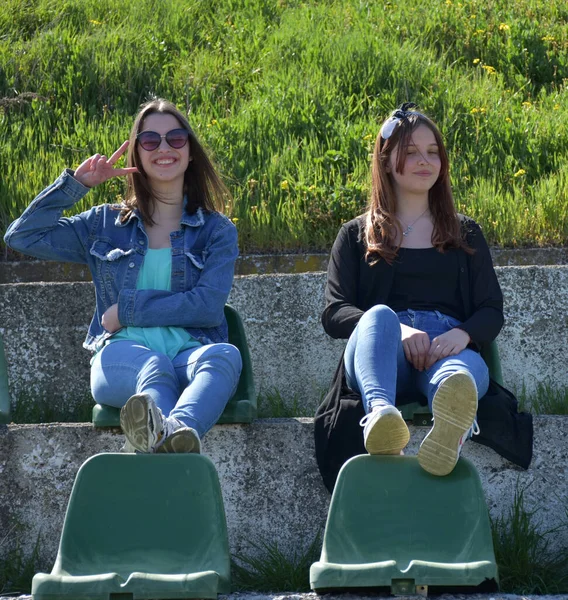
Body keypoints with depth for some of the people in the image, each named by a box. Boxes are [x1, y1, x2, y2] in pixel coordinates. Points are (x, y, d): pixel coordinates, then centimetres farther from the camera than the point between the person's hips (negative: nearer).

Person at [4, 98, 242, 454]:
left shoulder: (217, 230, 17)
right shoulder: (106, 224, 22)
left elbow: (208, 307, 0)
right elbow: (22, 237, 15)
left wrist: (125, 311, -2)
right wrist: (76, 183, 11)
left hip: (190, 358, 0)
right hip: (122, 356, 1)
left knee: (224, 354, -38)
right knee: (152, 366, -38)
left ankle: (173, 431, -72)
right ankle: (177, 449, -72)